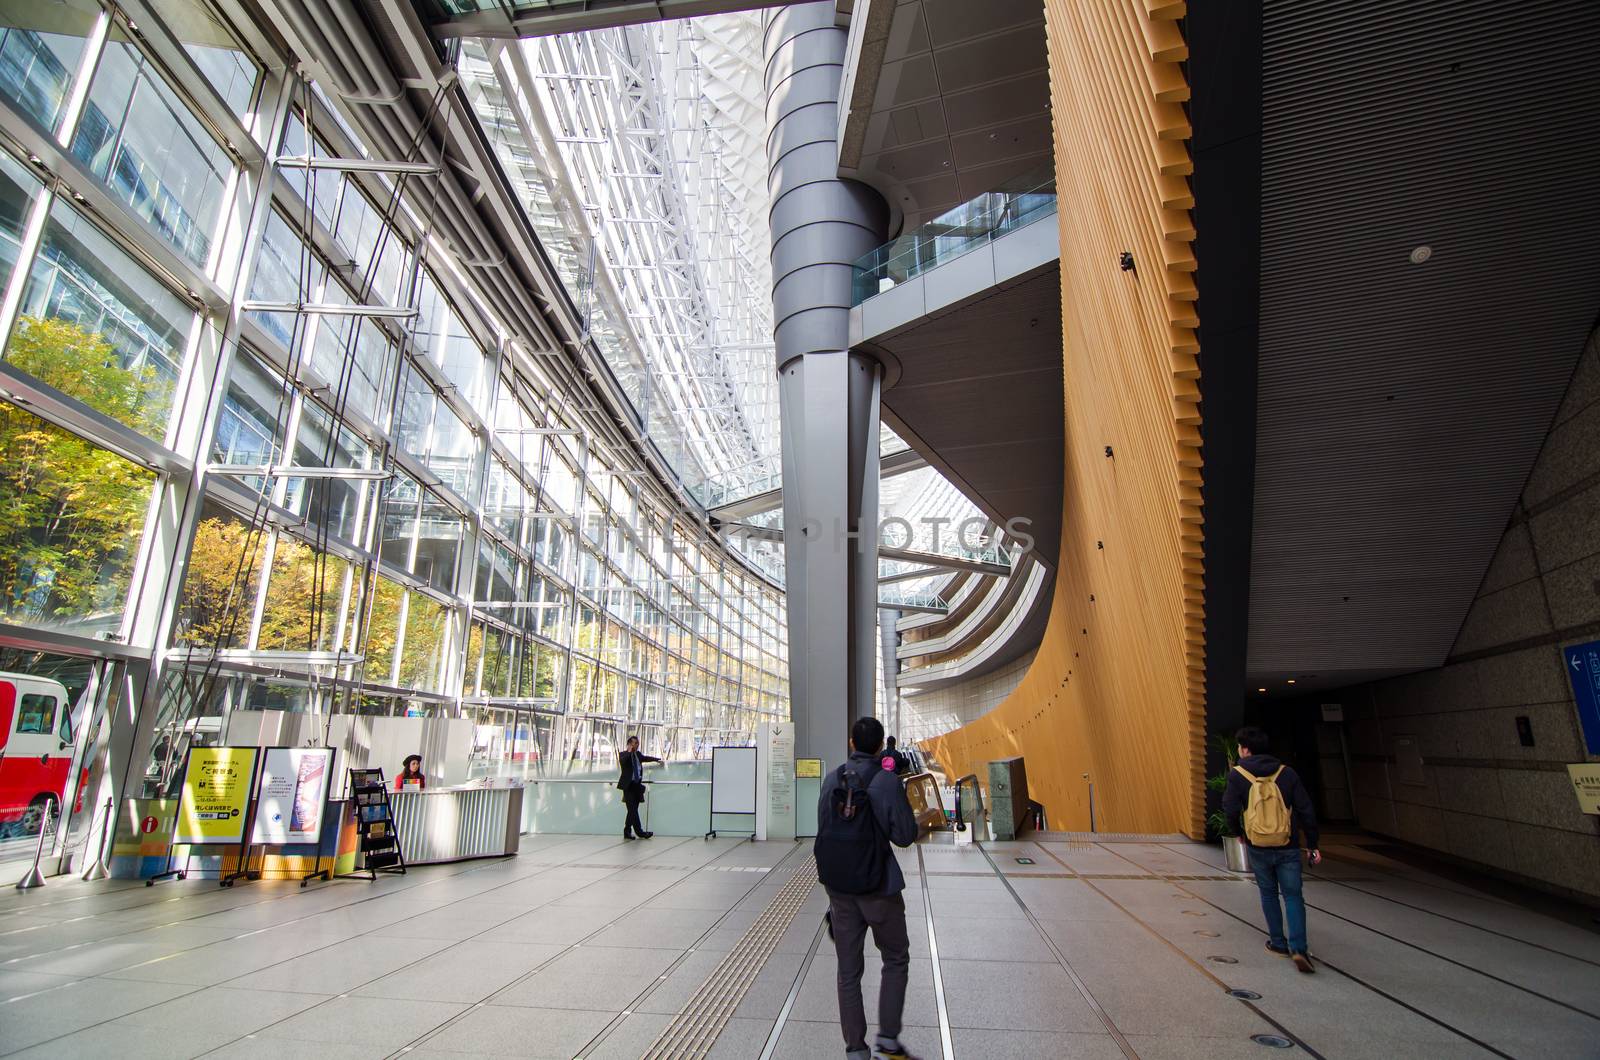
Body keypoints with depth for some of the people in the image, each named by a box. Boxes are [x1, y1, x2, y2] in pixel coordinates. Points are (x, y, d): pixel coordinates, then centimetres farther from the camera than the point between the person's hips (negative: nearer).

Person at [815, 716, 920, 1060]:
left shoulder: (832, 780, 1)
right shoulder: (887, 780, -14)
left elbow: (823, 828, 9)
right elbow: (905, 836, -13)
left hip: (837, 886, 4)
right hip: (877, 886, -4)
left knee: (848, 969, 13)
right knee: (896, 960, 17)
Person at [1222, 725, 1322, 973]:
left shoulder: (1237, 775, -6)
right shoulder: (1286, 773, -1)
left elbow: (1230, 809, -7)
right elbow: (1306, 811, -1)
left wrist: (1239, 832, 13)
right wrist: (1312, 845, 7)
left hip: (1258, 848, -1)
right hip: (1288, 848, 1)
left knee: (1269, 894, 17)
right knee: (1293, 896, 8)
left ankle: (1278, 943, 23)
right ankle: (1298, 948, -5)